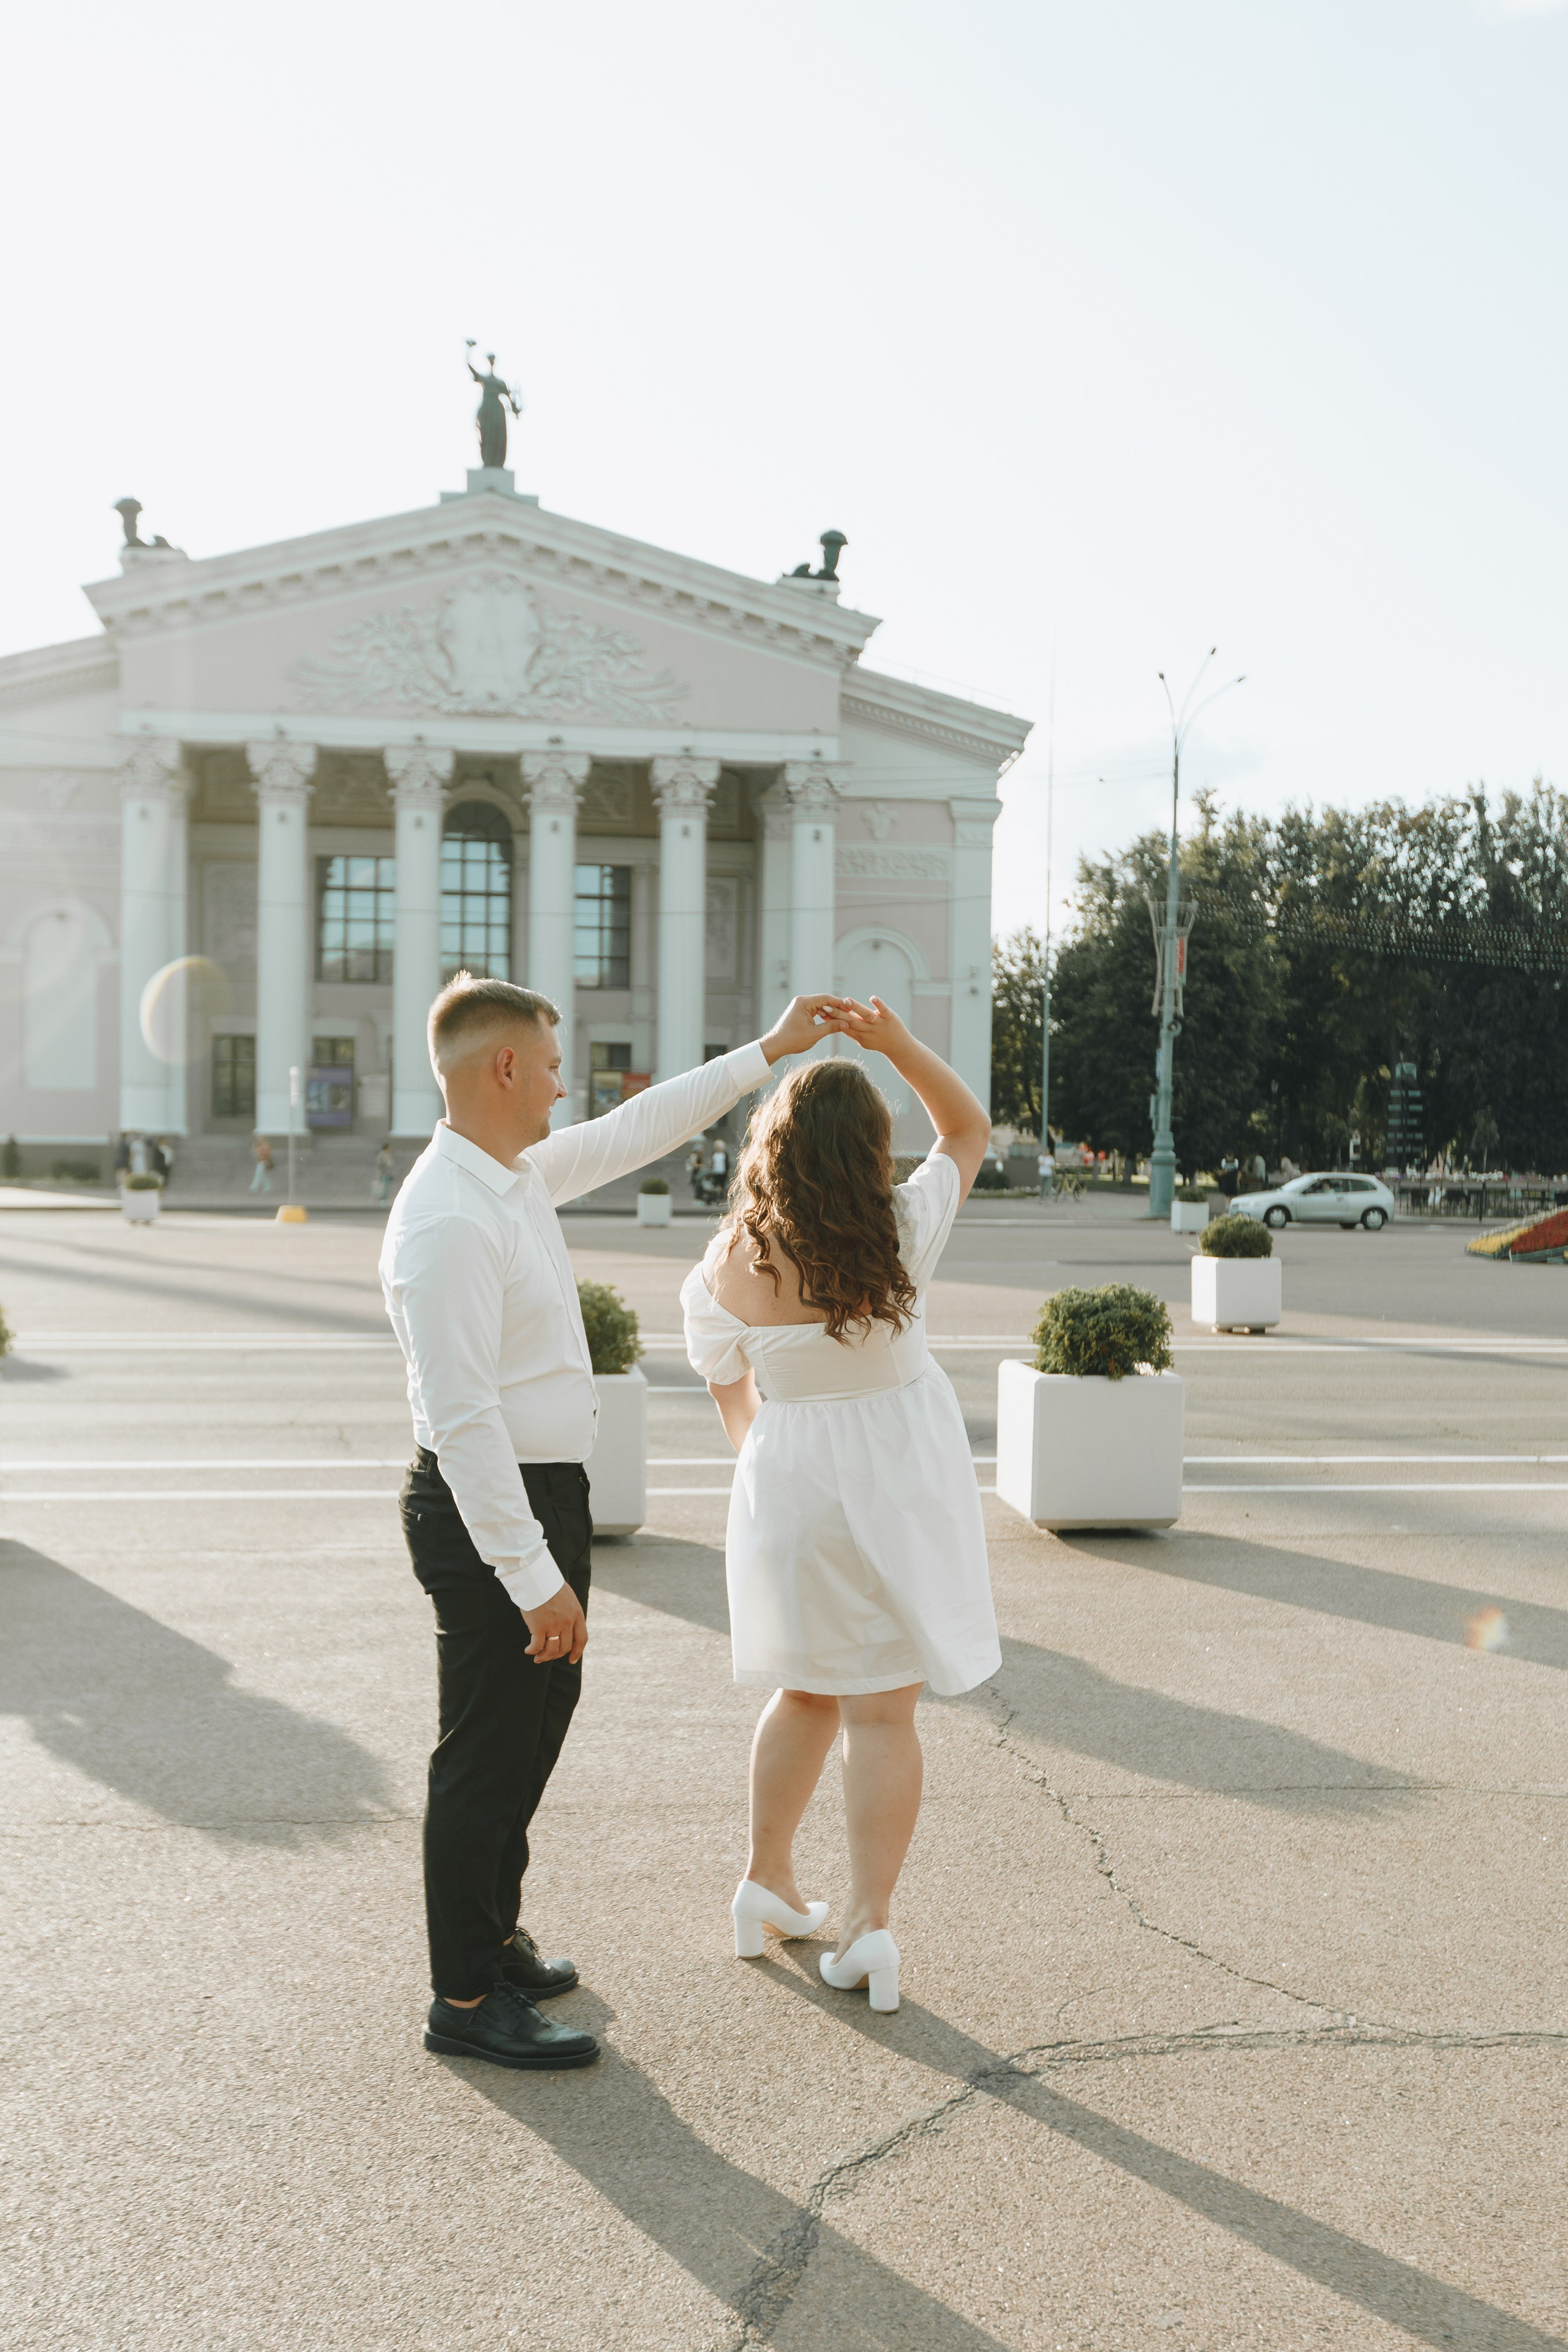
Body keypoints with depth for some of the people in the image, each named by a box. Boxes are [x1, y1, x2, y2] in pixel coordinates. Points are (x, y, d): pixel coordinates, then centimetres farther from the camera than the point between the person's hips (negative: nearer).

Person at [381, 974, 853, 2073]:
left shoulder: (521, 1175, 6)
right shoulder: (450, 1220, -24)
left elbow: (639, 1129, 21)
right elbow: (462, 1417, -27)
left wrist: (769, 1050, 24)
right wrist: (533, 1577, -26)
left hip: (547, 1491, 10)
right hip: (492, 1510, -10)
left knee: (537, 1723, 22)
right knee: (489, 1754, 2)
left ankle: (492, 1940, 40)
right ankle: (467, 2001, 17)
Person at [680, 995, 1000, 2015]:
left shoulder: (727, 1270, -12)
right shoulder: (904, 1230, -15)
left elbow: (734, 1398, 2)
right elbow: (971, 1129, 2)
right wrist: (900, 1044, -8)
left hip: (790, 1478, 2)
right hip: (900, 1471, -2)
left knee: (808, 1690, 21)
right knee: (882, 1707, 5)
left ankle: (767, 1885, 31)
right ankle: (871, 1923, 5)